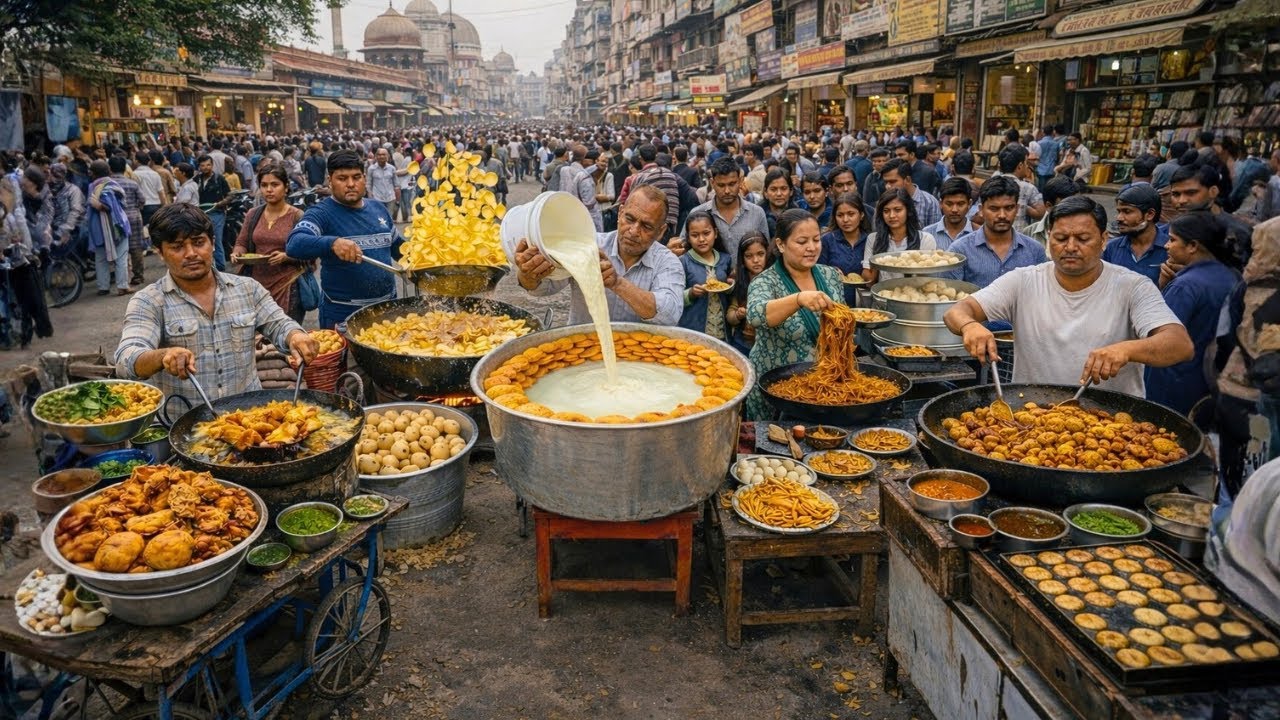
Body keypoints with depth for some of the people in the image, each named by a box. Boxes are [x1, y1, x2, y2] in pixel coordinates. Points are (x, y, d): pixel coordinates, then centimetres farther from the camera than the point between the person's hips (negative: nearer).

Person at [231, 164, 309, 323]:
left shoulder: (297, 216, -4)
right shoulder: (253, 214, 10)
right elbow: (241, 243, 16)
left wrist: (286, 257, -20)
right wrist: (237, 253, -6)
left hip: (287, 285, -4)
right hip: (257, 282, 4)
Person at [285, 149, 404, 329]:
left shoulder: (378, 208, 7)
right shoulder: (321, 213, -11)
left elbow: (397, 245, 22)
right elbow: (294, 244, -29)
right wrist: (332, 243, -45)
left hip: (387, 306, 6)